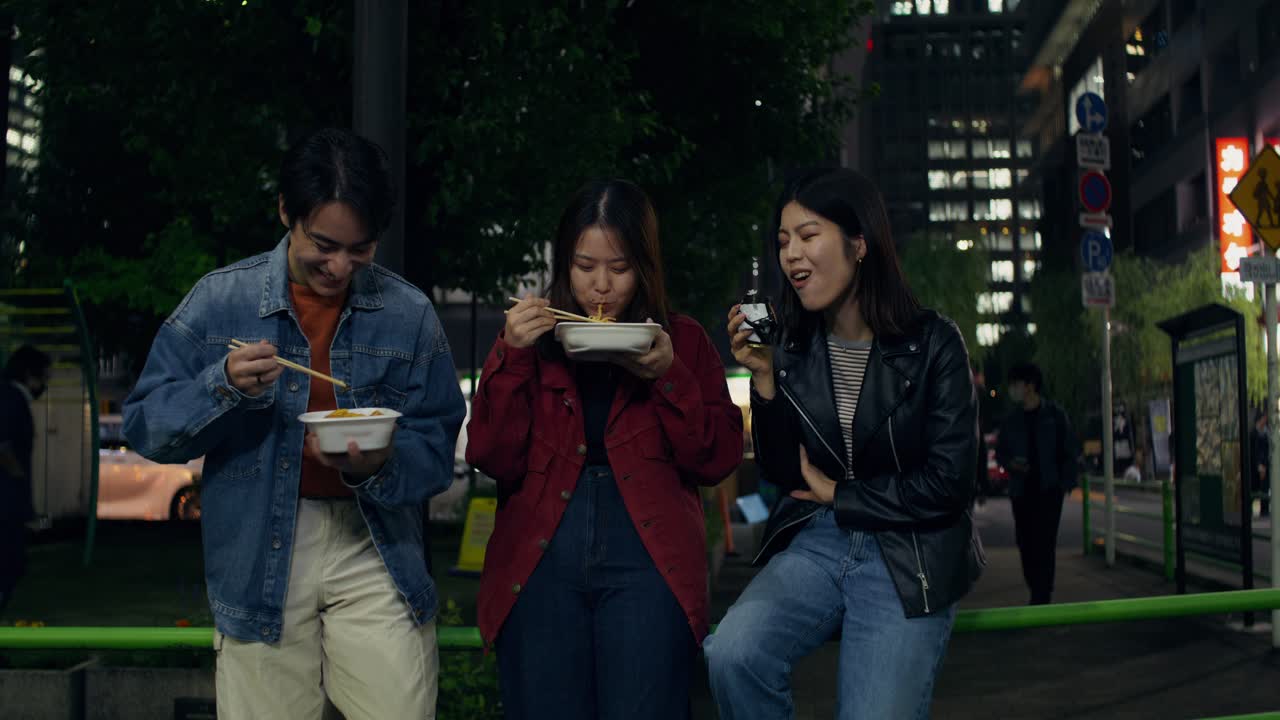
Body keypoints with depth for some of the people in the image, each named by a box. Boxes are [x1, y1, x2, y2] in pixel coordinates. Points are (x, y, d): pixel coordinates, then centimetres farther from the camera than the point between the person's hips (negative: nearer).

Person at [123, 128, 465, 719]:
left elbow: (435, 450, 0)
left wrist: (379, 465, -21)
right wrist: (225, 387, -20)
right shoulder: (221, 299, -1)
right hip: (258, 560, 0)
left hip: (374, 554, 0)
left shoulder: (408, 313, 1)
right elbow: (145, 425, -2)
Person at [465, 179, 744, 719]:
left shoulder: (682, 341, 11)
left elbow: (718, 460, 2)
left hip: (645, 555, -1)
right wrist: (512, 357, -6)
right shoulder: (534, 338, 13)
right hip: (540, 556, 1)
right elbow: (493, 460, 3)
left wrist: (668, 375, -10)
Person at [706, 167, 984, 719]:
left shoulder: (932, 343, -8)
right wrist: (765, 378, -8)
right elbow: (782, 474, 4)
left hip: (910, 561, -2)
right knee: (730, 653, -25)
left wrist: (837, 495, -3)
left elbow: (947, 484, -11)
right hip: (816, 544, 3)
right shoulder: (795, 349, 2)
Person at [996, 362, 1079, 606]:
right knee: (1025, 542, 4)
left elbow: (1071, 451, 3)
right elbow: (1000, 451, 17)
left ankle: (1041, 598, -12)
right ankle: (1039, 596, 15)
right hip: (1021, 491, 4)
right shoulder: (1011, 420, 10)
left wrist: (1067, 482, -6)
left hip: (1048, 489, -4)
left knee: (1044, 544, -11)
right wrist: (1011, 463, -5)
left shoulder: (1055, 414, 1)